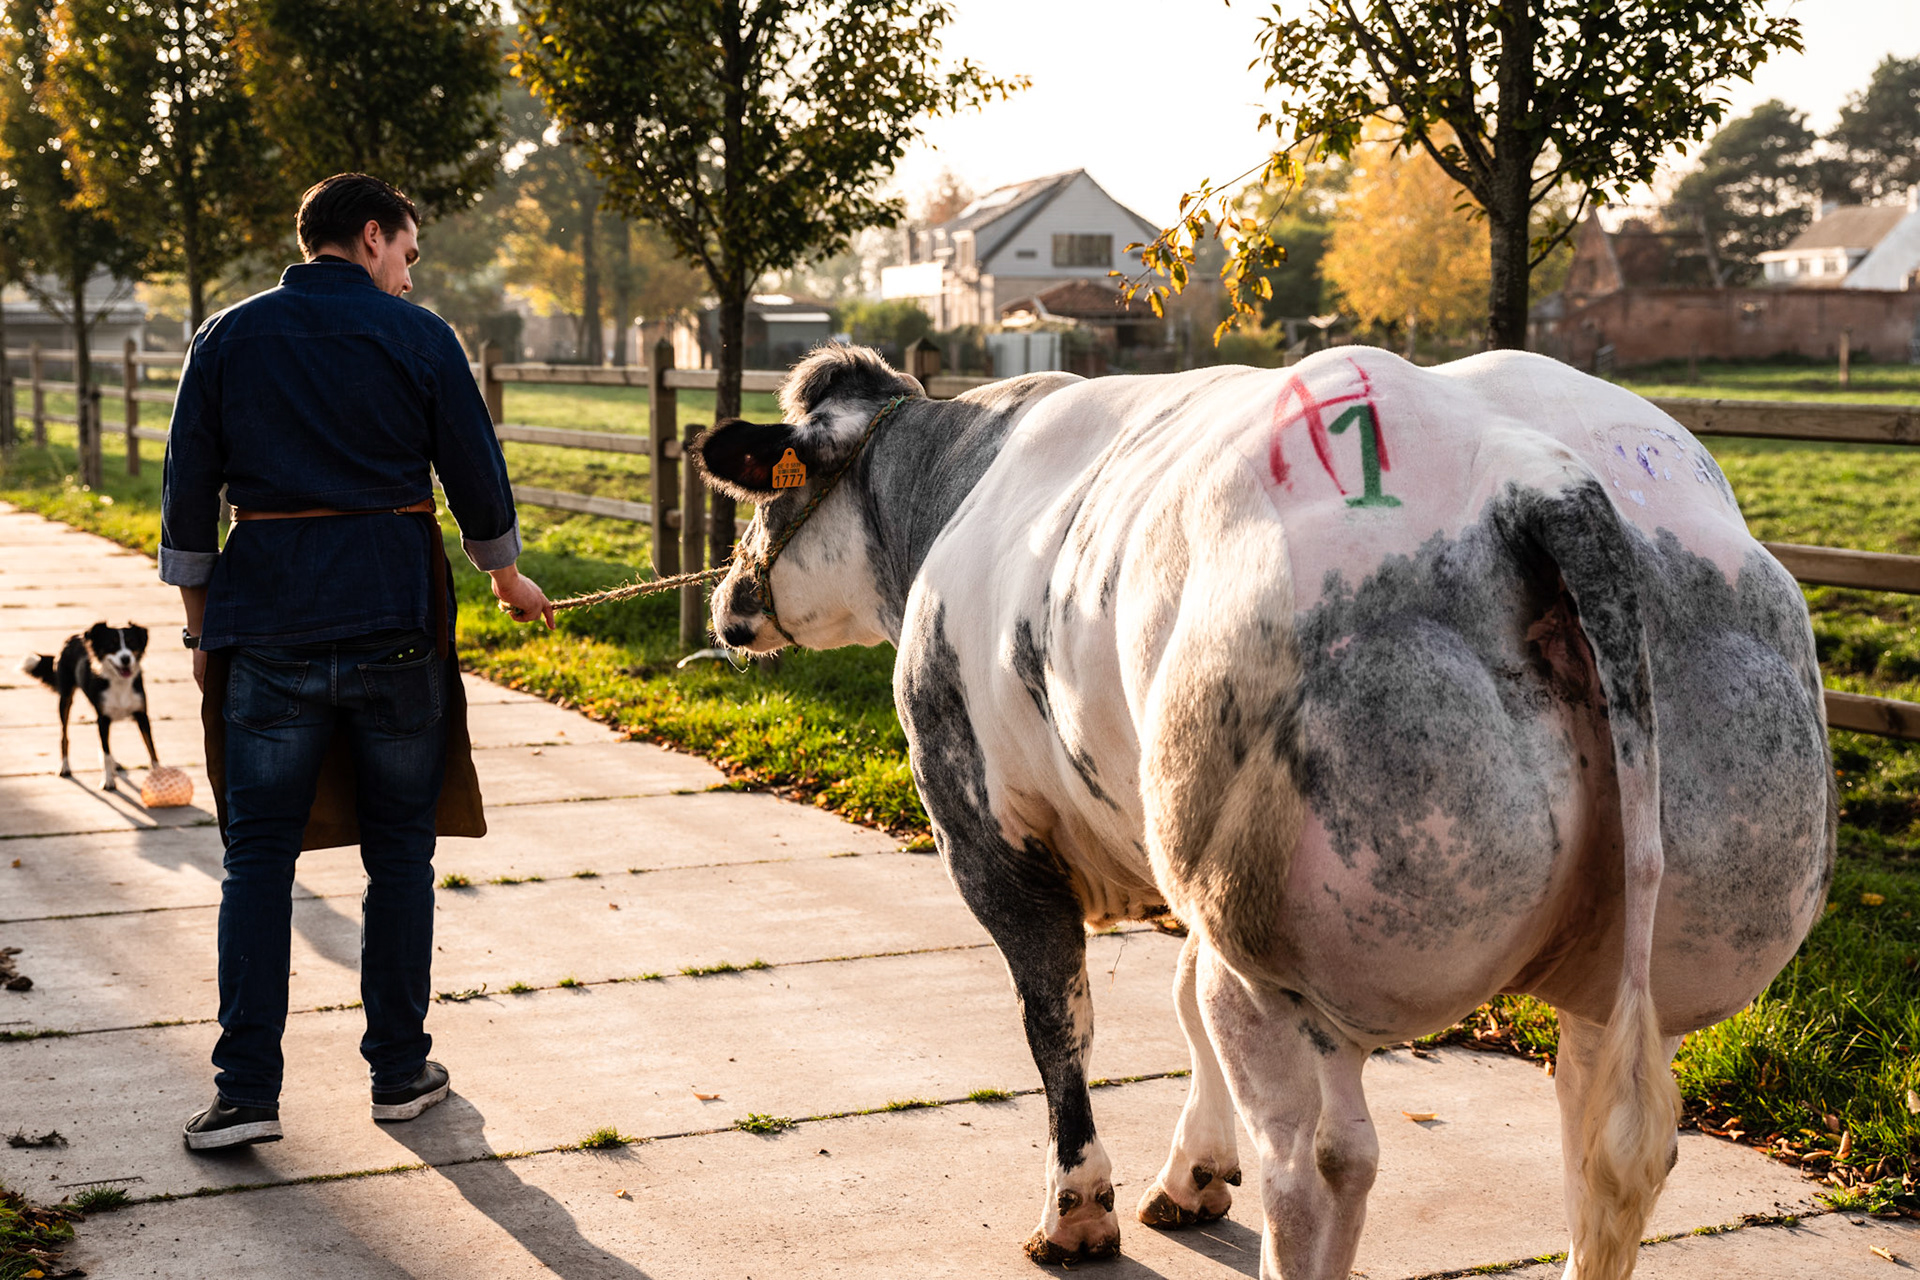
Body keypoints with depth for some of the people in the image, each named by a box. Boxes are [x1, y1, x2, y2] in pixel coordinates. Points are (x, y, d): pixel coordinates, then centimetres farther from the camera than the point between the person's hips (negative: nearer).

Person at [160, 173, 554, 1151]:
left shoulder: (227, 338, 6)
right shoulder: (418, 337, 0)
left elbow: (189, 492, 6)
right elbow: (476, 477, 5)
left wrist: (201, 625, 14)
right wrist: (508, 578, 22)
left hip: (268, 626, 1)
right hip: (395, 620, -1)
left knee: (259, 854, 6)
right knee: (399, 850, 9)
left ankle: (247, 1088, 2)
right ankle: (400, 1070, 16)